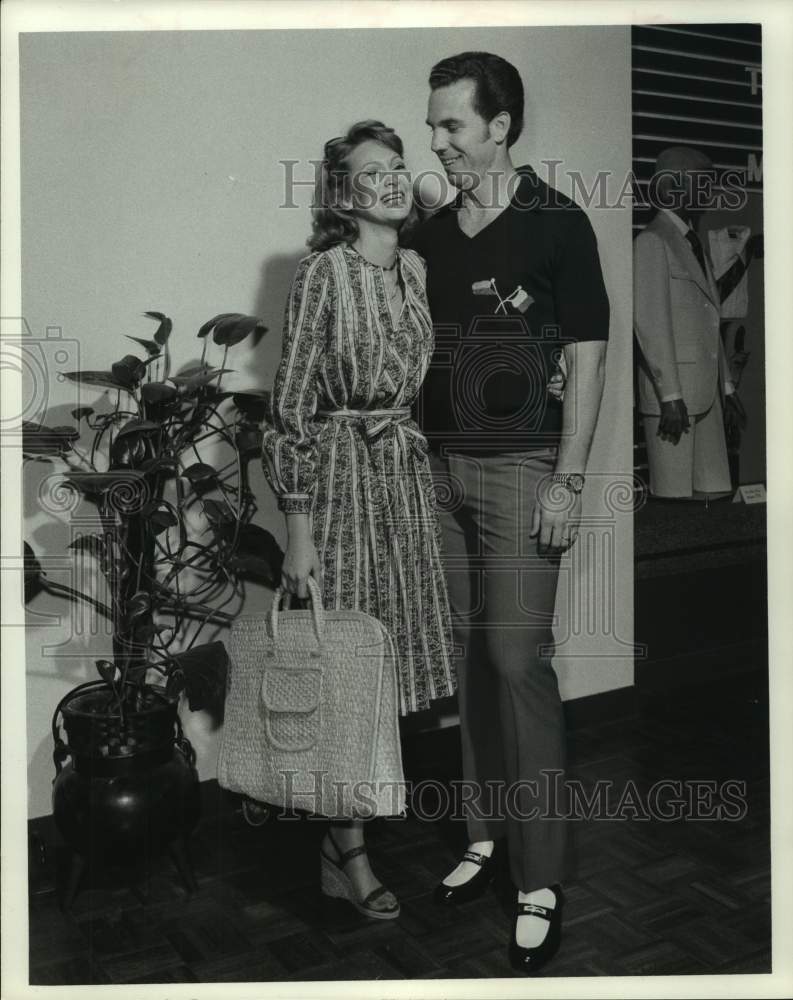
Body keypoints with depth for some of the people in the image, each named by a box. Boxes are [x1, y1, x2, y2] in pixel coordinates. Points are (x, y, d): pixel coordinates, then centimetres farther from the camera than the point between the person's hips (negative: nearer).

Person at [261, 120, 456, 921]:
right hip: (341, 473, -6)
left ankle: (345, 821, 30)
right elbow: (292, 405, -12)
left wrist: (421, 469, 13)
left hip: (407, 471, 7)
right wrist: (297, 523, -15)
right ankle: (347, 856, 13)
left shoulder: (416, 269, 9)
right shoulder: (323, 271, -9)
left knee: (390, 653, 12)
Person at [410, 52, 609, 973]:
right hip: (439, 467, 6)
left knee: (519, 661, -5)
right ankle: (486, 835, 24)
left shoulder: (556, 224, -5)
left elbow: (586, 360, -8)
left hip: (520, 471, -5)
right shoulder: (430, 234, 11)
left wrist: (567, 483, -13)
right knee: (466, 657, 10)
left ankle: (541, 879, 6)